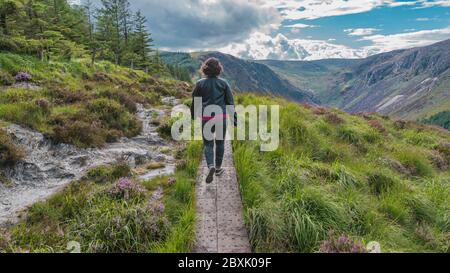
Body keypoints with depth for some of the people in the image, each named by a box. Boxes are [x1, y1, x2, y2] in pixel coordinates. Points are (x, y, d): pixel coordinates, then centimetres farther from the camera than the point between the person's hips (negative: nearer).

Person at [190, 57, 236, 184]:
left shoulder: (200, 84, -1)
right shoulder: (224, 83, -1)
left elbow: (194, 102, 4)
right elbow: (230, 102, 1)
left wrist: (193, 116, 18)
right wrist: (234, 119, 7)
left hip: (206, 117, 0)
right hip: (222, 116, 1)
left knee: (208, 143, 8)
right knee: (220, 142, 16)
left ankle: (211, 166, -15)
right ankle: (218, 168, 25)